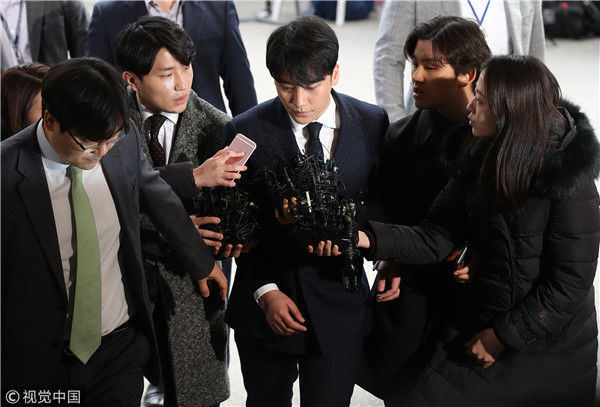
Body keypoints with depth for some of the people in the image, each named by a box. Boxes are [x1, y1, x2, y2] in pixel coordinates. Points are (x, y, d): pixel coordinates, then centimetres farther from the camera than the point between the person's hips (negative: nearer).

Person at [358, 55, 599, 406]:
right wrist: (370, 238, -21)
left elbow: (571, 282, -19)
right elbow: (435, 238, -6)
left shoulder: (571, 183, -20)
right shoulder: (483, 163, -2)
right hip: (480, 330, 5)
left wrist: (503, 337, -14)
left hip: (550, 348, -5)